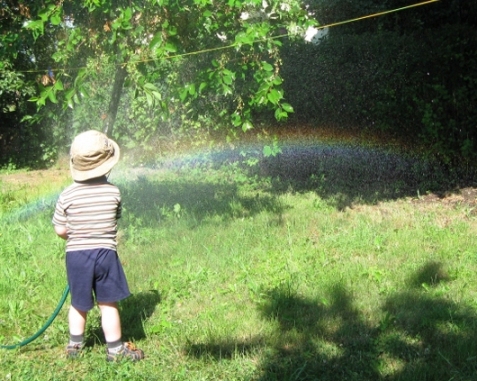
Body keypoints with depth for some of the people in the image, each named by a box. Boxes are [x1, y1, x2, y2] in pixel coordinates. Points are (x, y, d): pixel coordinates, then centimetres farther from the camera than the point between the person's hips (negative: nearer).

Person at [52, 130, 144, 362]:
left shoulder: (67, 196, -10)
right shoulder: (113, 192, -8)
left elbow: (60, 230, -3)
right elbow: (115, 220, 5)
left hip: (76, 255, 1)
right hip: (105, 253, -1)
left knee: (79, 304, 16)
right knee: (108, 304, 7)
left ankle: (75, 345, 29)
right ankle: (115, 349, 15)